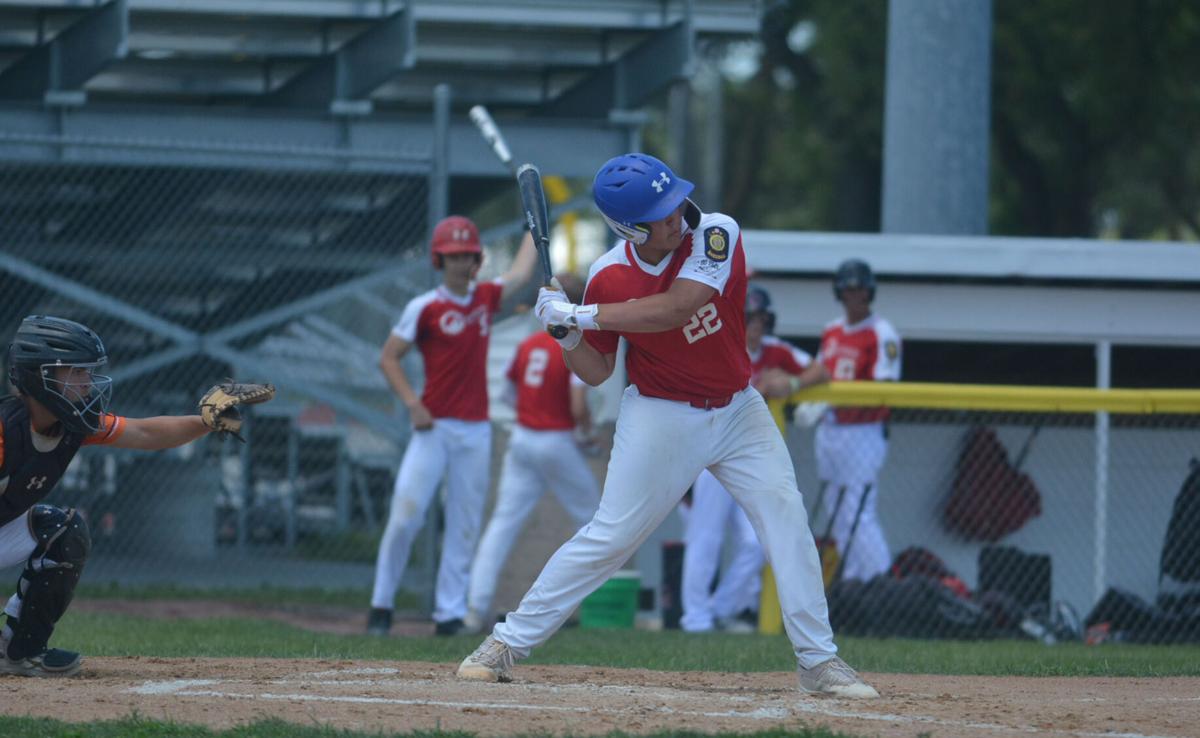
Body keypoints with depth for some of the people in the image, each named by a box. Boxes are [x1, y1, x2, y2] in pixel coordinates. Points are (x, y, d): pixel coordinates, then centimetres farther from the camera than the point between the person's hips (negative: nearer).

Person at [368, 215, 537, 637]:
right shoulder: (424, 308, -3)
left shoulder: (485, 298, 10)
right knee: (405, 515, -10)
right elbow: (388, 358, 0)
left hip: (475, 431, 4)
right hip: (434, 428, -4)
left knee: (465, 526, 2)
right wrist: (412, 404, -11)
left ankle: (450, 614, 5)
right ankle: (381, 606, 1)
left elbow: (521, 273, 28)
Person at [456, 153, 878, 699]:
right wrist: (566, 335, -21)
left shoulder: (716, 234, -18)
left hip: (737, 409, 1)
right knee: (609, 536, -6)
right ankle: (507, 643, 4)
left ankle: (818, 661, -5)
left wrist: (582, 315, -29)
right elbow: (596, 372, -1)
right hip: (660, 417, -1)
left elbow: (674, 309, -31)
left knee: (785, 515, -11)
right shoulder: (608, 277, -12)